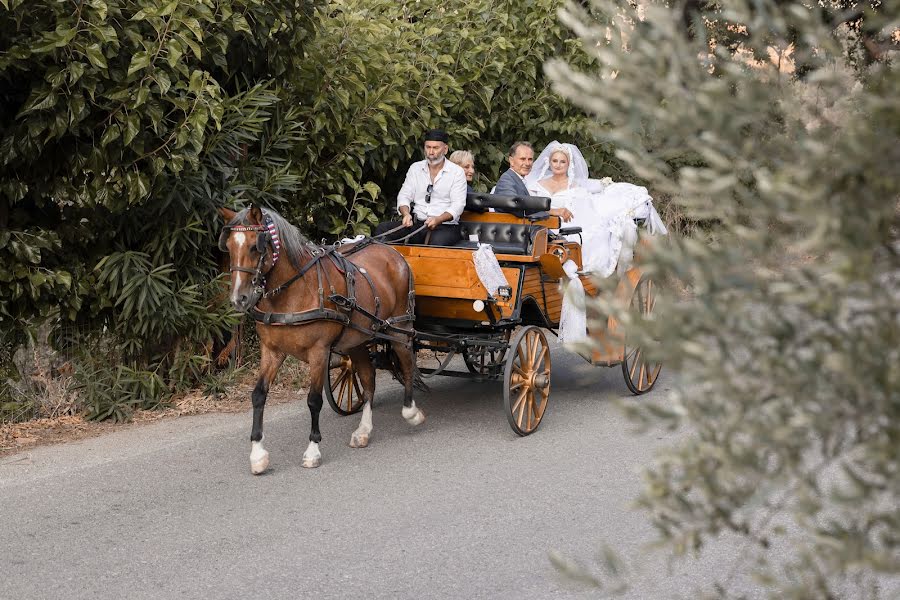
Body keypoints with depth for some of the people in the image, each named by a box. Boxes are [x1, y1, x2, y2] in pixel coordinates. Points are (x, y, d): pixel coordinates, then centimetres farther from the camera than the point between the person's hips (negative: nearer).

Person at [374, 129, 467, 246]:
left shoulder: (457, 172, 3)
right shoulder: (415, 168, 14)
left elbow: (458, 205, -5)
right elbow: (404, 196, 9)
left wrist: (438, 219, -24)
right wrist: (406, 214, -15)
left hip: (445, 225, -4)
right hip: (416, 223, 4)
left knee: (438, 242, -41)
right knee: (382, 229, -20)